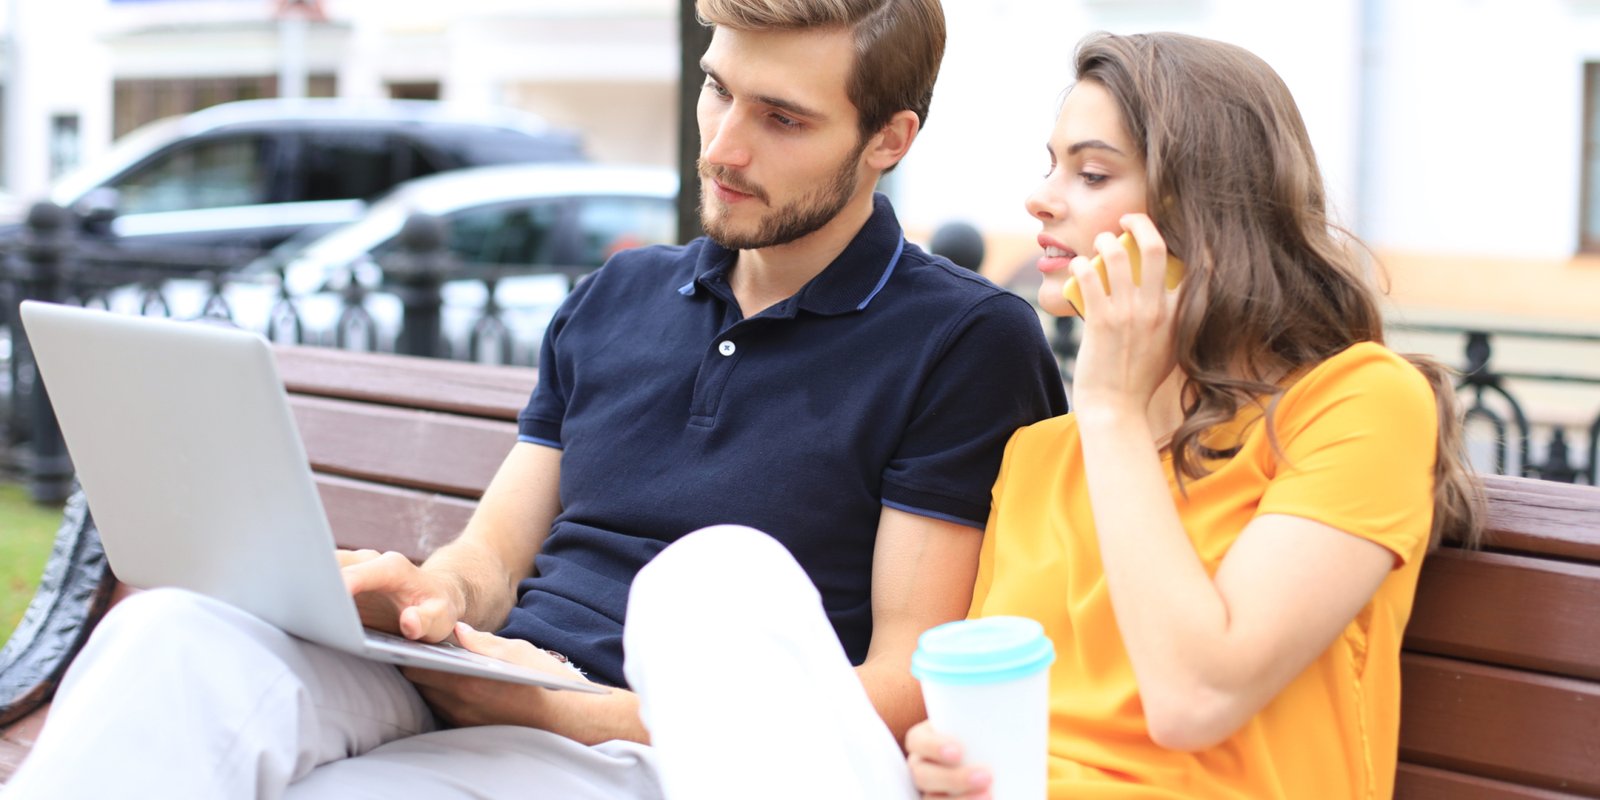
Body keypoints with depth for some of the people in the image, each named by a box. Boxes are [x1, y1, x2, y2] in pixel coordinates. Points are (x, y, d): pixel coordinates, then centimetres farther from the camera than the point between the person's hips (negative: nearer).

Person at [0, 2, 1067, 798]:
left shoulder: (969, 343, 1)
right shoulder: (615, 299, 22)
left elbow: (905, 687, -5)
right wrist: (436, 592, -5)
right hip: (466, 690, 6)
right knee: (178, 635, -30)